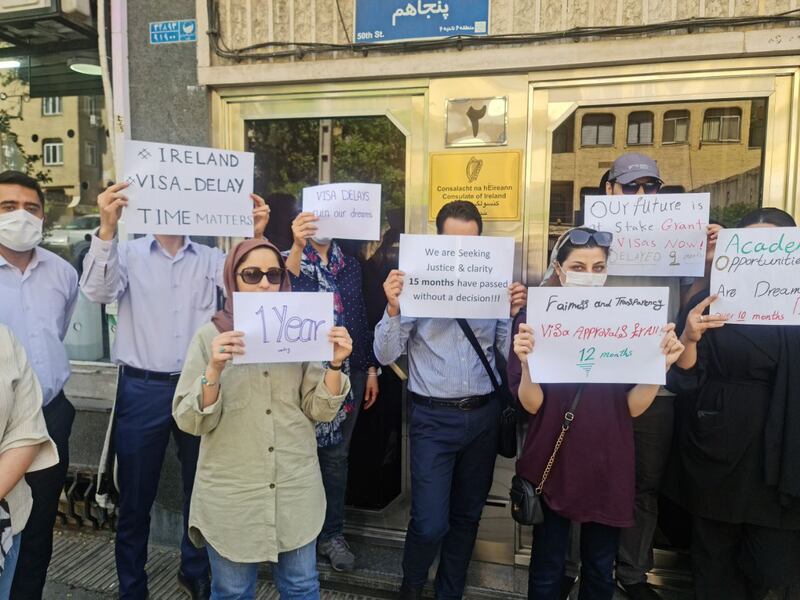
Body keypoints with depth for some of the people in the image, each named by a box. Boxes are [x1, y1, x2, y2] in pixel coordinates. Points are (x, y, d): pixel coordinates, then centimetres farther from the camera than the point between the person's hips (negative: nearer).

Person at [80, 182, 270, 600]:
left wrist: (255, 238, -23)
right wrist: (107, 228, -29)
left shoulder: (210, 259, 6)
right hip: (142, 390, -1)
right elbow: (97, 291, -14)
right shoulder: (128, 254, 3)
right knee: (135, 496, 10)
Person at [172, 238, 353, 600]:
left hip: (296, 488, 2)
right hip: (231, 493, -2)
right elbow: (189, 421, -11)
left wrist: (335, 364, -18)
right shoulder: (210, 336, -7)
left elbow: (320, 410, -2)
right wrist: (214, 370, -26)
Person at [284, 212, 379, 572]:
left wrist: (371, 369, 10)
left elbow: (361, 319, 12)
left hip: (348, 372, 3)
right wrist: (297, 247, -41)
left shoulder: (350, 266, 10)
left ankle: (332, 533, 24)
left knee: (336, 455, 11)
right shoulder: (289, 258, -2)